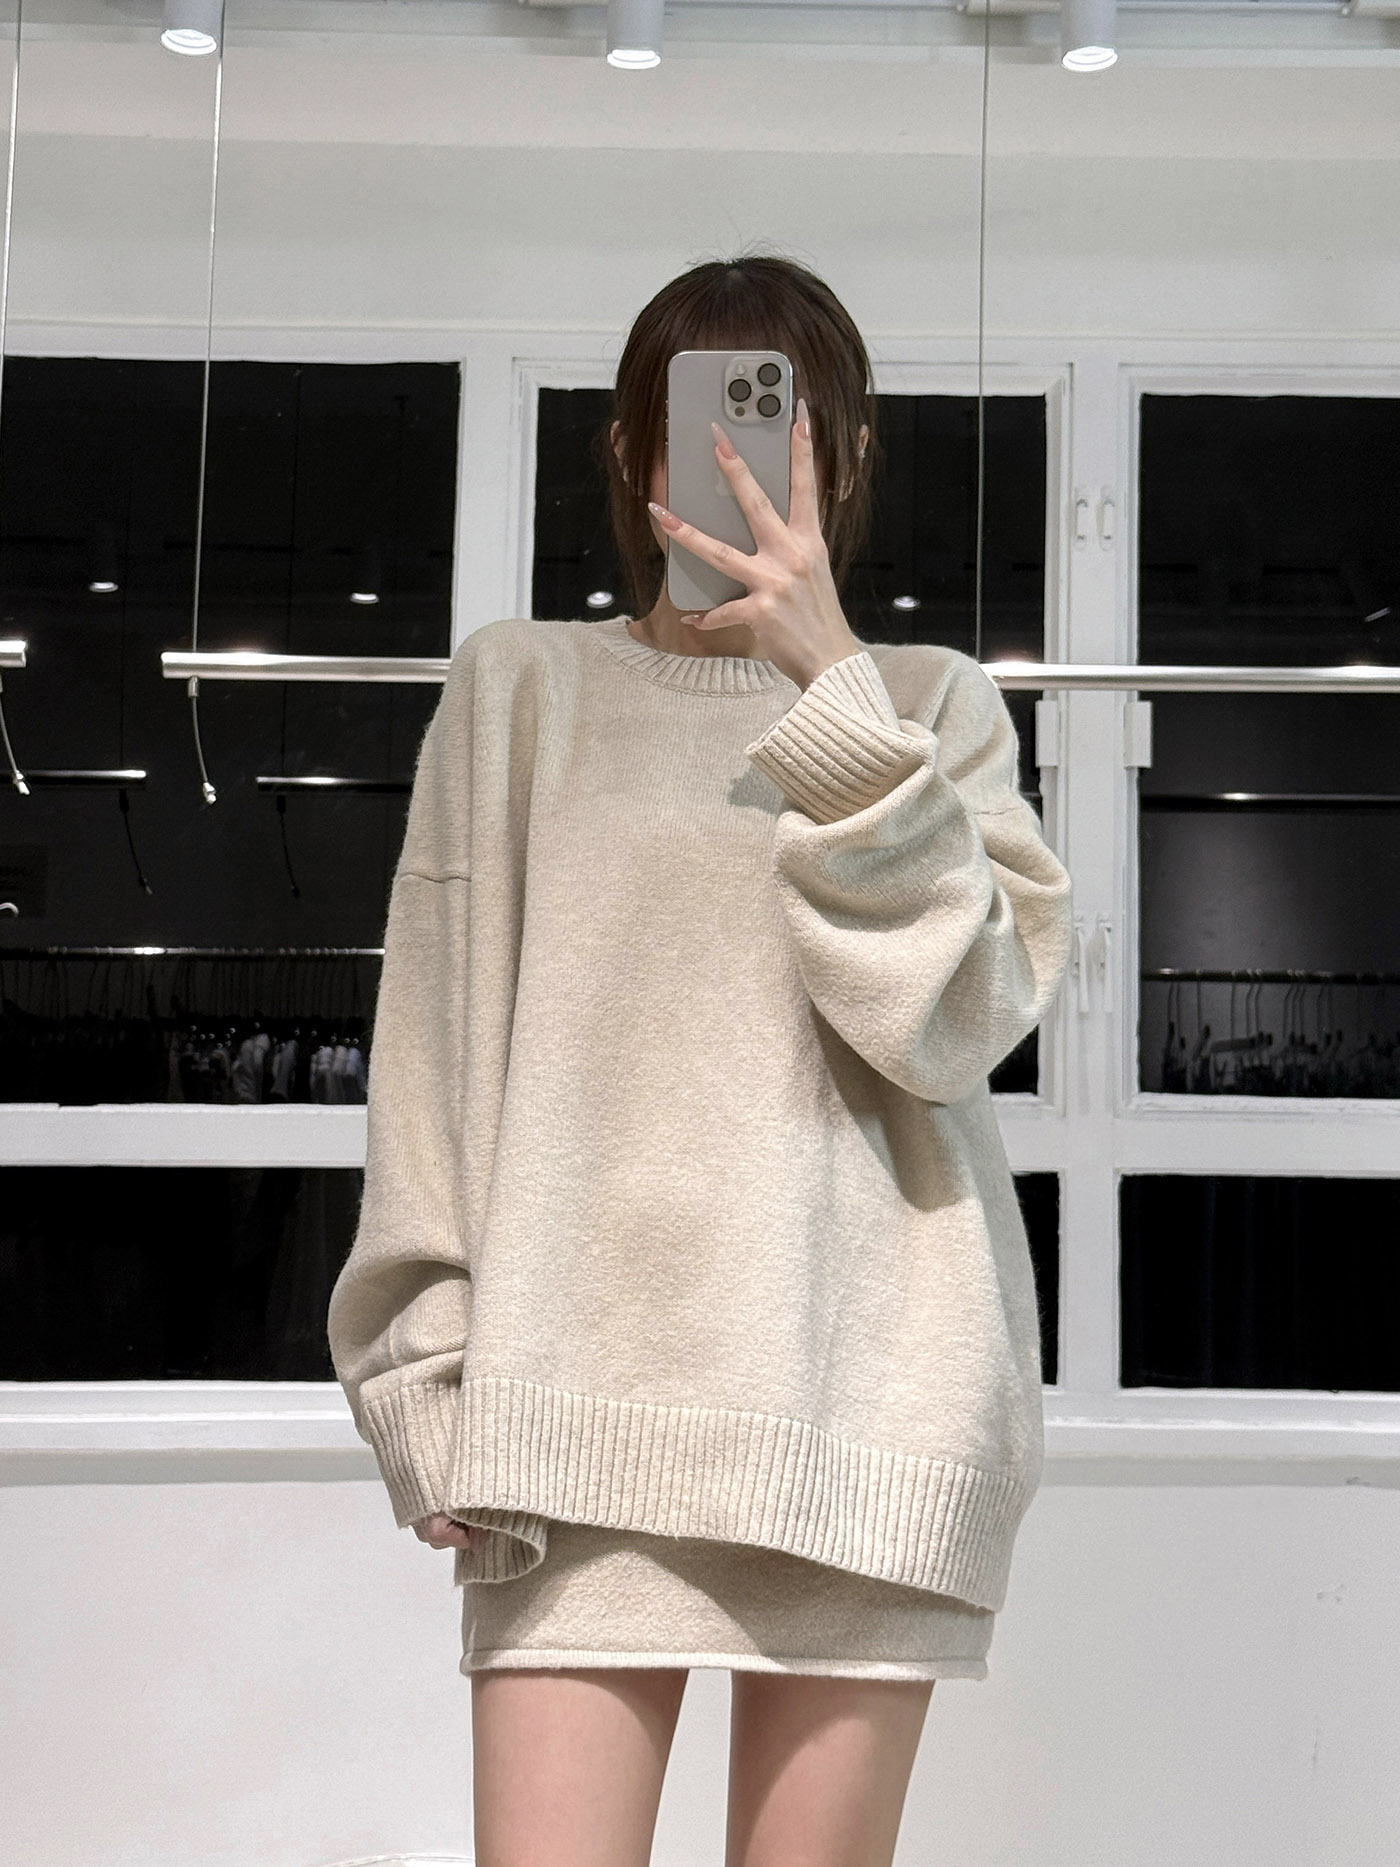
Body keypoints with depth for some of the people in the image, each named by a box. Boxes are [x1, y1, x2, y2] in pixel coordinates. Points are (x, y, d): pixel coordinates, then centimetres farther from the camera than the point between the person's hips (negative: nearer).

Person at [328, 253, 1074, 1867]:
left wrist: (832, 679, -10)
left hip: (864, 1389, 0)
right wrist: (433, 1373, 1)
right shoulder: (518, 685, 12)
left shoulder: (933, 704, 12)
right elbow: (436, 1050, 9)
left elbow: (955, 1019, -4)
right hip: (582, 1388, 0)